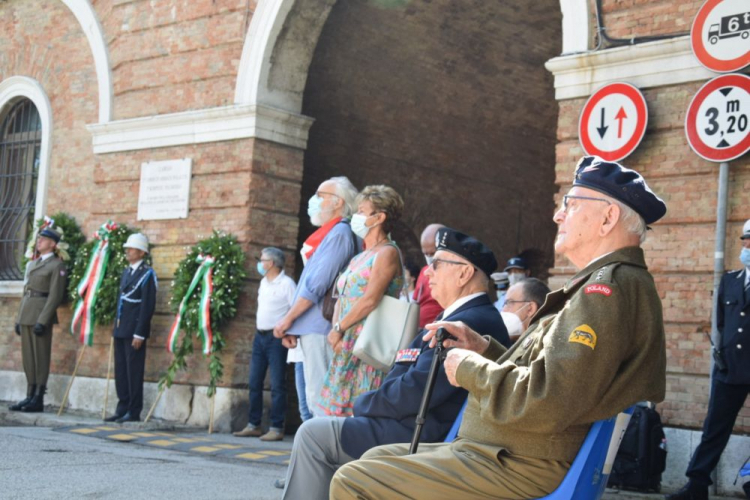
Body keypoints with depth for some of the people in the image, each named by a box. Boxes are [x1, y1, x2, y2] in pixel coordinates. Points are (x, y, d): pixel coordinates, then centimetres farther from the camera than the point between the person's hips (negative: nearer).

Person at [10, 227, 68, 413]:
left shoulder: (57, 265, -6)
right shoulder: (33, 263, 19)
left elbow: (55, 296, -13)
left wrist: (42, 321, -19)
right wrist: (19, 318, 16)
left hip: (41, 315, -8)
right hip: (26, 315, 8)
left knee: (40, 357, -4)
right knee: (28, 356, 9)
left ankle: (38, 399, -1)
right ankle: (30, 396, 14)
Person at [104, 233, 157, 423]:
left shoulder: (147, 274, -9)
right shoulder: (126, 272, 16)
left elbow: (148, 306, -14)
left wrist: (139, 334, -17)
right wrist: (116, 327, 16)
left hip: (134, 331, -8)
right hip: (120, 329, 8)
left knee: (133, 371, -3)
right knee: (120, 370, 10)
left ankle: (134, 412, 3)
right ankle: (122, 409, 18)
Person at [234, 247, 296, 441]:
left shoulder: (287, 284, -10)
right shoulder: (263, 283, 15)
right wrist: (258, 327, 17)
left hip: (276, 337, -8)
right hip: (260, 336, 8)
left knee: (277, 385, -5)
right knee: (254, 382, 9)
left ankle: (277, 428, -3)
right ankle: (253, 425, 15)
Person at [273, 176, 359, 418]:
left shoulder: (339, 233, -9)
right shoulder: (329, 233, 20)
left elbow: (317, 284, -16)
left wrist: (288, 318, -10)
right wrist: (292, 326, 17)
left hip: (320, 327, -10)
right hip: (313, 328, 10)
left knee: (319, 395, -10)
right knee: (316, 394, 11)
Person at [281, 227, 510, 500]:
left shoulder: (468, 323, -21)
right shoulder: (476, 317, 15)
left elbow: (414, 392, -24)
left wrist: (363, 403, -7)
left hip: (419, 437, -11)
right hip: (425, 429, 11)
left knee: (312, 434, -5)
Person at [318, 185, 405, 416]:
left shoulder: (387, 252, -7)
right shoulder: (360, 258, 21)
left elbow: (370, 300, -17)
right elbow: (342, 299, 18)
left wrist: (338, 329, -12)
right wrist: (336, 332, 2)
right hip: (346, 345, 9)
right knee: (340, 410, 6)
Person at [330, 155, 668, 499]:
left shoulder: (608, 289, -18)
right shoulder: (611, 282, 17)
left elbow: (544, 403, -28)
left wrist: (469, 368, -11)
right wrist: (484, 348, 10)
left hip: (522, 470, -11)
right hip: (509, 452, 11)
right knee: (376, 459, 19)